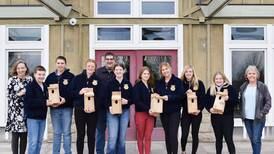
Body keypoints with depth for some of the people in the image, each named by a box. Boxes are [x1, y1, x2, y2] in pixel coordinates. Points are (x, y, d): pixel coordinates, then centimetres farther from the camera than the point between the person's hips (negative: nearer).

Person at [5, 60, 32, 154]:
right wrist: (19, 94, -16)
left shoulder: (30, 79, 7)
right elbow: (9, 95, -3)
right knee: (15, 135, -1)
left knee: (24, 135, 7)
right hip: (15, 111, -2)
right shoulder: (12, 80, 0)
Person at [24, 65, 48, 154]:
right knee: (33, 141, -6)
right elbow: (29, 102, -21)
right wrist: (44, 102, -21)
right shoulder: (30, 86, -11)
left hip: (42, 117, 7)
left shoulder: (45, 86, 11)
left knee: (39, 141, 13)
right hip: (32, 117, -7)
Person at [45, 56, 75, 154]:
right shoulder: (50, 77, 8)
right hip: (54, 108, 3)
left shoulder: (70, 76, -1)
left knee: (66, 132, 3)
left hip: (66, 108, -3)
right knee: (56, 133, 10)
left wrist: (66, 100, -19)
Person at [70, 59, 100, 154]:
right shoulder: (77, 78, 3)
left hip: (92, 111, 0)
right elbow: (71, 92, 0)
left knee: (91, 135, 8)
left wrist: (93, 107, -16)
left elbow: (100, 96, -3)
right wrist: (79, 92, -18)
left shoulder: (97, 80, 1)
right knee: (80, 135, 7)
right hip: (79, 110, 0)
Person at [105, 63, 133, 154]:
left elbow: (133, 98, 7)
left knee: (122, 137, 8)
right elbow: (105, 98, -2)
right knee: (113, 137, -9)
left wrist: (127, 101, -12)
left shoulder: (128, 83, 6)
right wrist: (109, 107, -18)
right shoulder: (110, 83, 0)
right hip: (112, 112, -2)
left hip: (125, 112, 2)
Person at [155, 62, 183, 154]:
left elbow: (181, 95, -13)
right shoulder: (159, 83, 9)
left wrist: (169, 97, -23)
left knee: (173, 135, -8)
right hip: (163, 112, 5)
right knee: (167, 135, 13)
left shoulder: (177, 81, -5)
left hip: (174, 112, -4)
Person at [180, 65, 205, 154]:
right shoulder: (181, 83, 3)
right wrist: (185, 93, -18)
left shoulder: (199, 83, 0)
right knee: (184, 134, -4)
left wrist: (199, 109, -12)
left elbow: (203, 97, -2)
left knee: (195, 134, 7)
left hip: (197, 113, 0)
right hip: (185, 113, 0)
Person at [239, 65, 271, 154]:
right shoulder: (243, 87, 8)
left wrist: (263, 113, -12)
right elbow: (241, 101, 14)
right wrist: (242, 113, 6)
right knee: (252, 139, 13)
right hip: (247, 118, 4)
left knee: (256, 139, -6)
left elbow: (268, 101, -4)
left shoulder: (262, 87, -4)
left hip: (258, 118, -4)